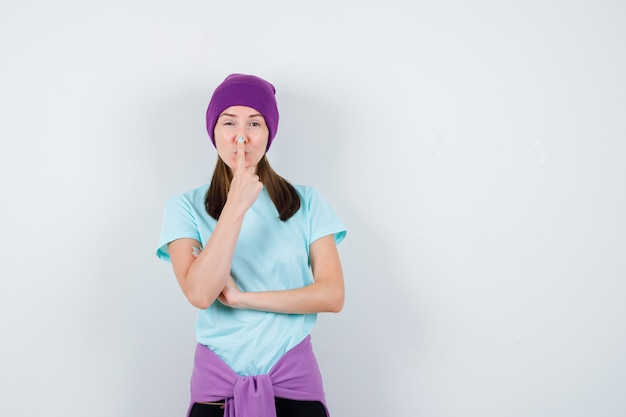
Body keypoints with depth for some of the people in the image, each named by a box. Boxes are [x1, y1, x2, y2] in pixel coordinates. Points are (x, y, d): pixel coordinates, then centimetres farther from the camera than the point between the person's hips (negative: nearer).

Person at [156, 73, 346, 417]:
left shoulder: (305, 202, 0)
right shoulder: (185, 207, -4)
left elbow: (332, 295, -8)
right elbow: (200, 294, -18)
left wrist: (241, 298, -13)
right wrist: (236, 207, -22)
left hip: (294, 376, 1)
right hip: (217, 380, 0)